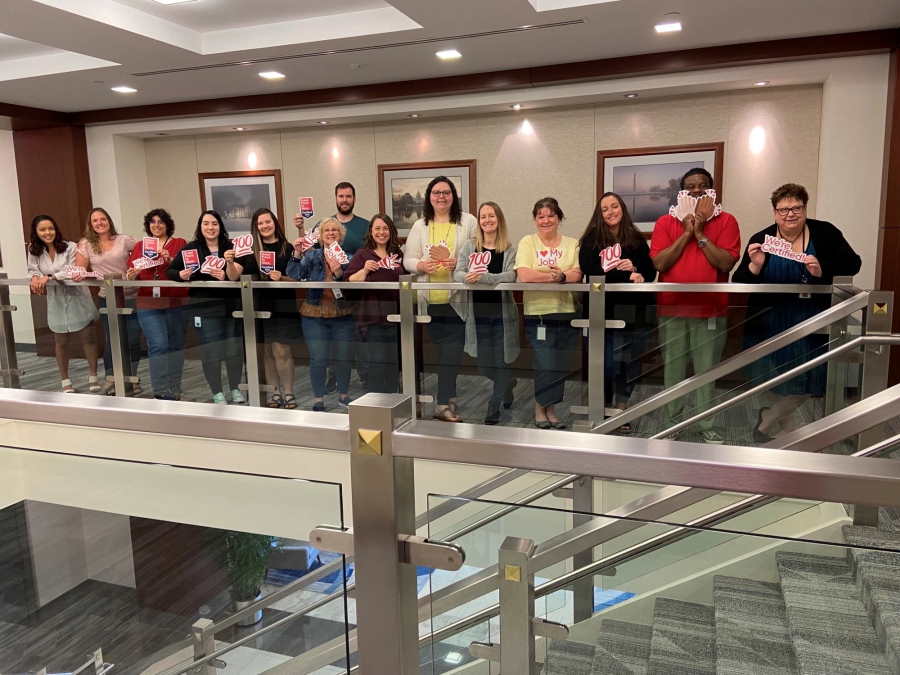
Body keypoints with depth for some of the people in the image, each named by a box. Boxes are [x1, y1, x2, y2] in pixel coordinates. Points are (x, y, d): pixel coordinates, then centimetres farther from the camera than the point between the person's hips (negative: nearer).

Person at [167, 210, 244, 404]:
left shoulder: (230, 247, 1)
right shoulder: (191, 248, 3)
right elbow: (171, 271, 6)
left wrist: (226, 276, -23)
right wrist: (181, 275, -15)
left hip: (231, 305, 1)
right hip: (205, 307, -1)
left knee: (234, 348, 8)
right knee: (211, 351, 4)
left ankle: (235, 389, 26)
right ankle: (217, 393, 18)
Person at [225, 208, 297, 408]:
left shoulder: (287, 248, 2)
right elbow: (234, 276, -1)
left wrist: (281, 278, -17)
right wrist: (229, 262, -21)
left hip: (282, 305, -2)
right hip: (260, 305, 2)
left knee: (281, 350, -5)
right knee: (267, 350, 8)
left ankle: (288, 392, 6)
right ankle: (275, 391, 18)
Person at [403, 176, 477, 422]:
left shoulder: (468, 221, 2)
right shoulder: (420, 226, 10)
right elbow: (407, 260, 7)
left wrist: (460, 263, -19)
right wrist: (422, 265, -13)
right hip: (430, 300, 3)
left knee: (451, 350, -5)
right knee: (444, 349, 12)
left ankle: (444, 404, 2)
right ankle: (448, 398, 25)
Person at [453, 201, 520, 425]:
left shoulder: (510, 249, -2)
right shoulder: (469, 246, 6)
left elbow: (510, 276, -16)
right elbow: (457, 274, -3)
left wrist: (483, 277, -30)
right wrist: (468, 277, -26)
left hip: (502, 312, -2)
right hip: (477, 312, 2)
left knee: (500, 362, 2)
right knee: (483, 364, 9)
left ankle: (494, 409, 14)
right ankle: (507, 385, 37)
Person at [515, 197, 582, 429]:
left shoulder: (572, 244, 10)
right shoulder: (527, 242, 3)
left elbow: (576, 275, -3)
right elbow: (523, 275, -12)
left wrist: (560, 275, -23)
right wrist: (558, 275, -10)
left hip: (567, 314, 3)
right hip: (538, 314, -3)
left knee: (562, 366, 7)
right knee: (546, 365, -4)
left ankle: (550, 409, 24)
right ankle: (539, 409, 17)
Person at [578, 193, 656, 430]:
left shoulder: (637, 239, 10)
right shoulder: (591, 240, 3)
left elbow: (651, 271, 7)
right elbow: (590, 271, -10)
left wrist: (640, 276, -17)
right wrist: (625, 272, -18)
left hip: (630, 310, 2)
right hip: (601, 310, -2)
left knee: (629, 362, 3)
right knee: (604, 363, 2)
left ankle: (622, 410, 14)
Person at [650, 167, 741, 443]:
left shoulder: (726, 221, 3)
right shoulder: (666, 222, 6)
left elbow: (726, 263, -10)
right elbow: (658, 263, -6)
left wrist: (699, 233, -11)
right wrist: (686, 233, -9)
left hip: (711, 310, -1)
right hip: (672, 309, 1)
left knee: (707, 370, 4)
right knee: (673, 369, 7)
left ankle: (707, 425, 17)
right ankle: (671, 423, 19)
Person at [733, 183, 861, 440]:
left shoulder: (825, 233, -3)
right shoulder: (760, 240, -6)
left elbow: (853, 264, -3)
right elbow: (739, 284, -8)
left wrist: (823, 269, -20)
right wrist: (755, 266, -27)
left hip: (812, 326, 1)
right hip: (771, 326, -1)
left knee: (803, 383, 7)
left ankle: (766, 424, 28)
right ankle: (775, 420, 40)